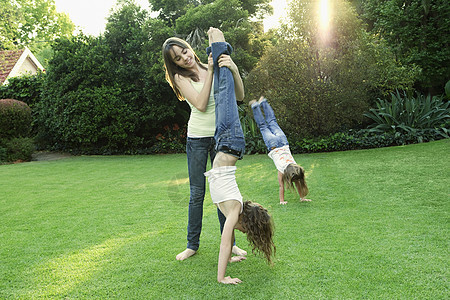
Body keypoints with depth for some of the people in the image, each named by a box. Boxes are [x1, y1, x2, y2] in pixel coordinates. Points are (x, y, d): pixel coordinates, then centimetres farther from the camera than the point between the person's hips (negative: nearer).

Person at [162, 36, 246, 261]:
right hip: (197, 139, -2)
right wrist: (210, 72, -14)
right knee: (196, 194, 4)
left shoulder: (214, 68, 5)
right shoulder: (181, 77, -1)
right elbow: (200, 104, -15)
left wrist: (234, 70, -19)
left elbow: (239, 96, -4)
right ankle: (192, 244, 18)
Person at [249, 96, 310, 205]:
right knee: (263, 126, 16)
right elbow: (281, 186, -20)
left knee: (272, 122, 21)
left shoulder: (295, 168, -18)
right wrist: (281, 200, -17)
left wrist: (302, 198, -4)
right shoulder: (282, 169, -26)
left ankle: (263, 102, 35)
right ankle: (255, 106, 23)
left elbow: (298, 183, -7)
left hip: (282, 140, 3)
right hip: (273, 145, -3)